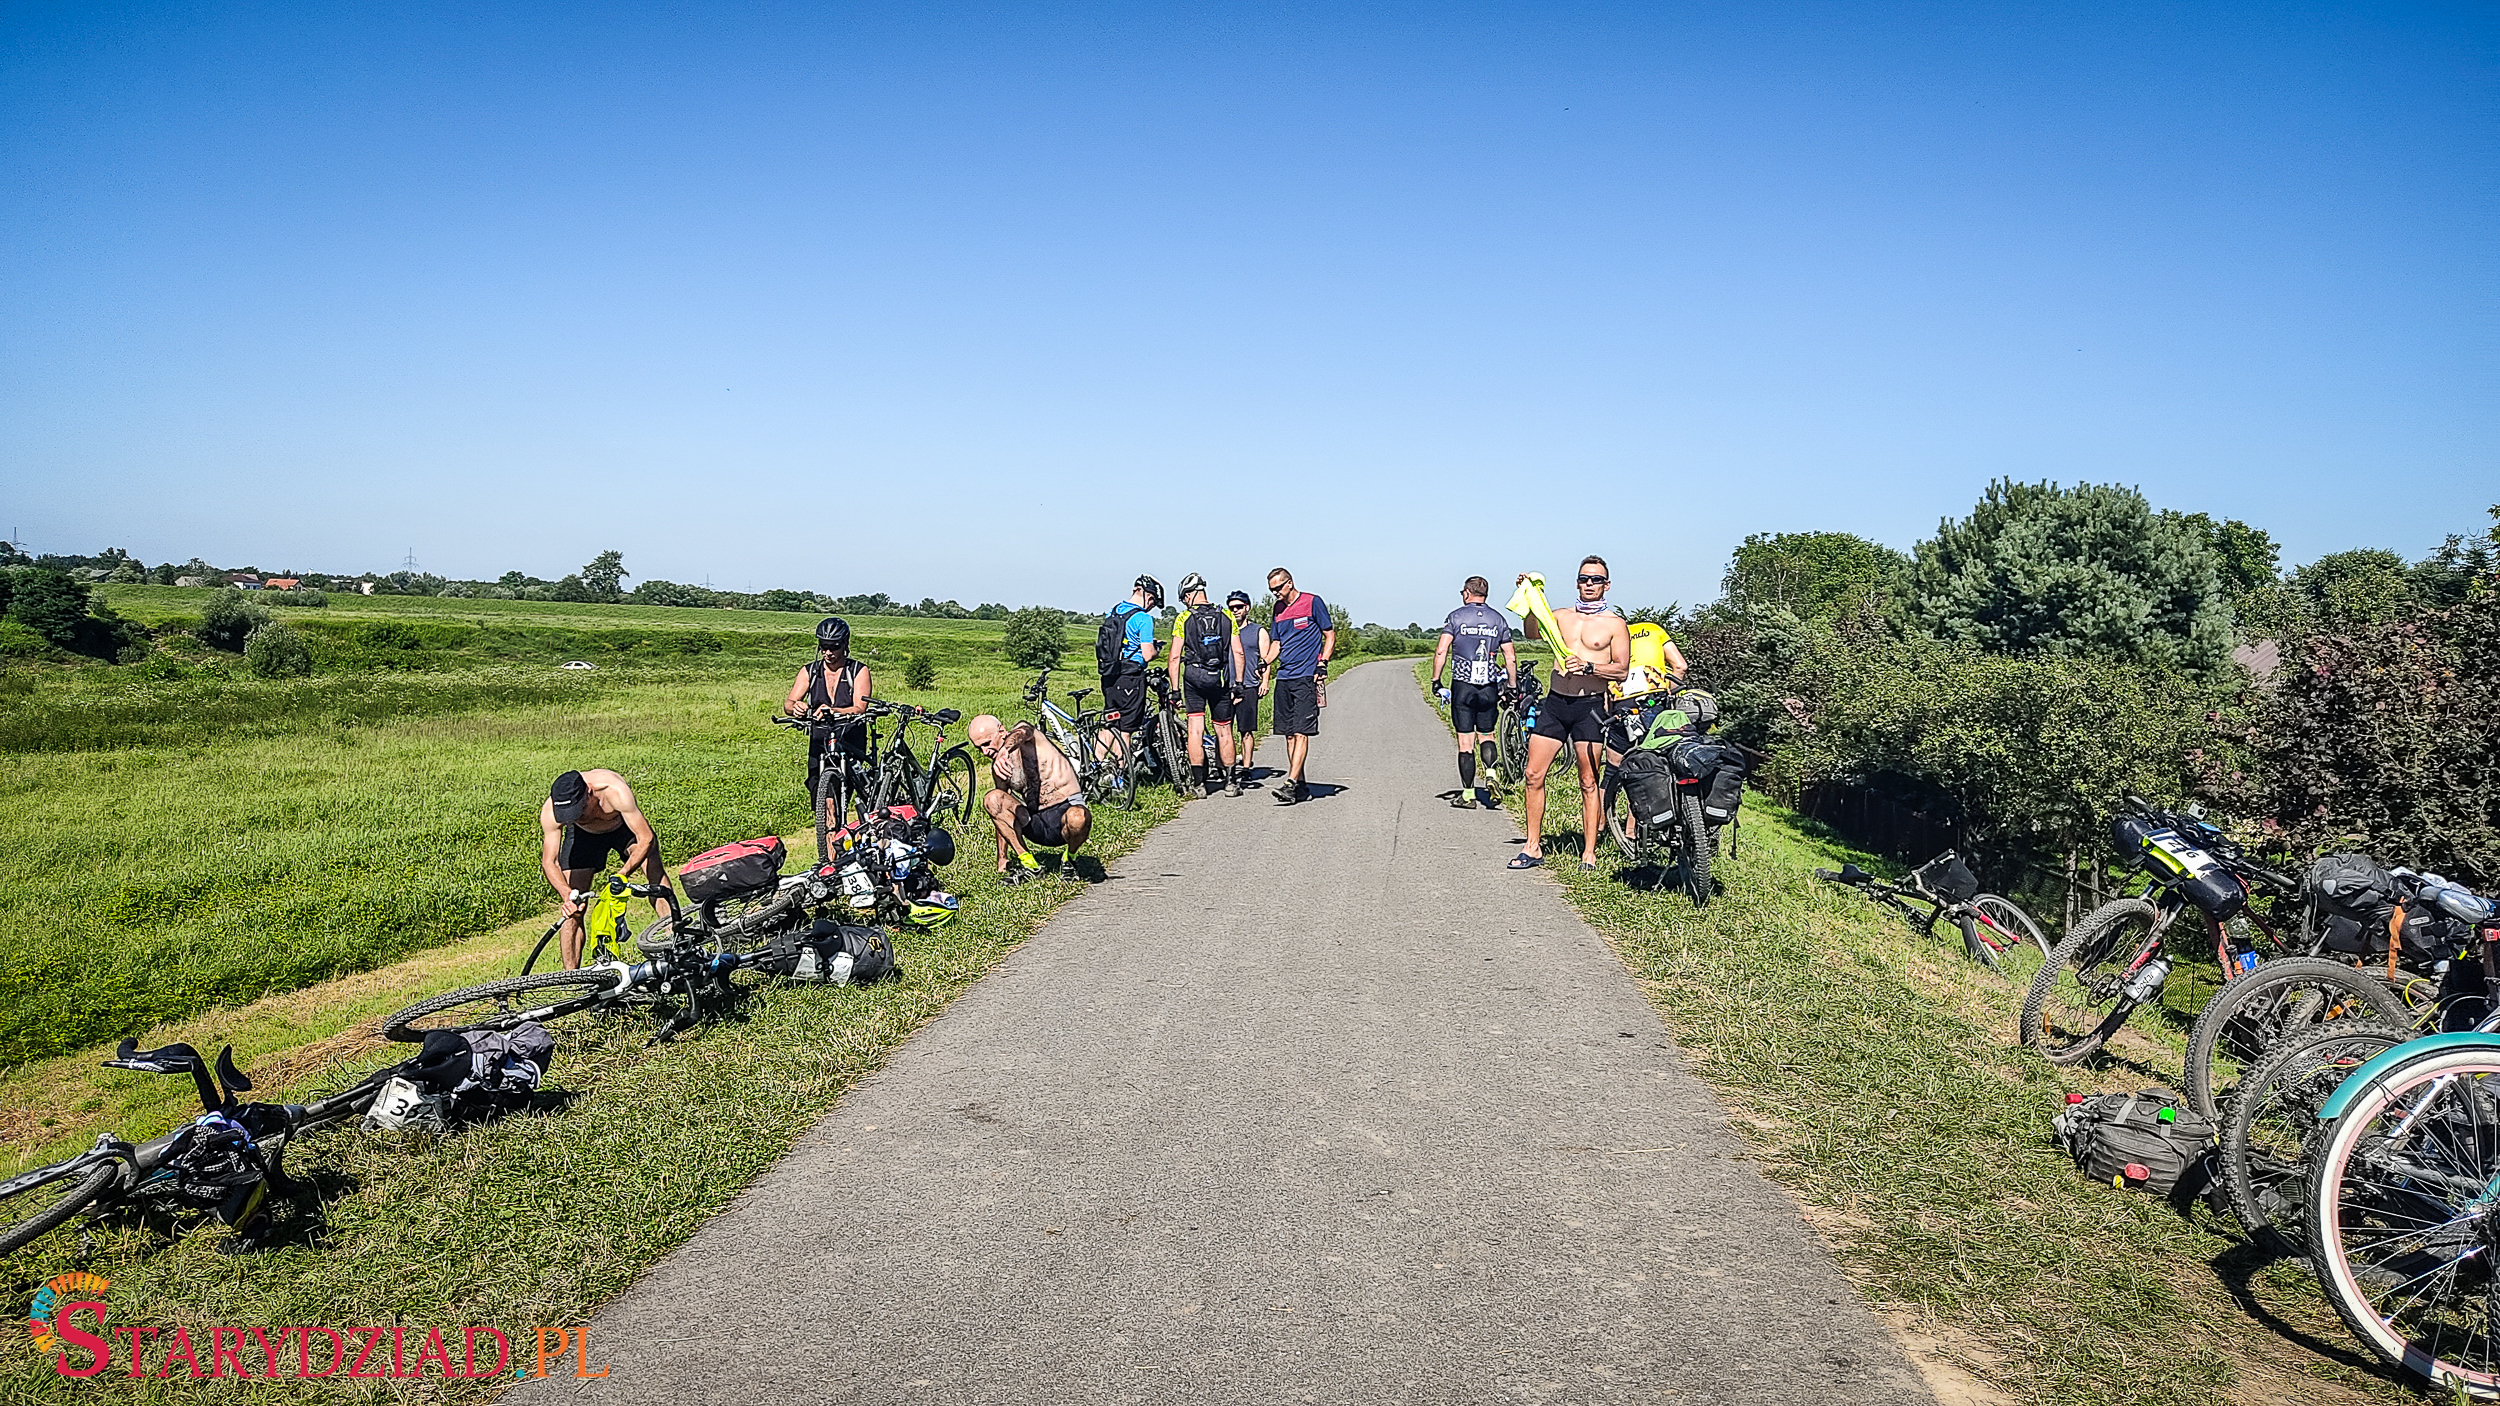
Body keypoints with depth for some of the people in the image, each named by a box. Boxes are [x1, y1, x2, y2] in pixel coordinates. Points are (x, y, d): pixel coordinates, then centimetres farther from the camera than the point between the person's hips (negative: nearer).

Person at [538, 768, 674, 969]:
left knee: (656, 873, -26)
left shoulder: (615, 791, -42)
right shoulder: (550, 811, -34)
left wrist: (621, 875, -46)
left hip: (624, 826, -1)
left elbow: (646, 839, -37)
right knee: (572, 908, -8)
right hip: (583, 834, 1)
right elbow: (549, 862, -27)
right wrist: (568, 894, -43)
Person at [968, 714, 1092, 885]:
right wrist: (1002, 857, 13)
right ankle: (1028, 863, -11)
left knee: (1078, 818, -39)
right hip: (1035, 823, 5)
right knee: (992, 799, -17)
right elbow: (1002, 815, 17)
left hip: (1065, 808, -5)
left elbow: (1021, 733, -33)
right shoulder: (997, 768, 10)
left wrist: (1004, 751, -55)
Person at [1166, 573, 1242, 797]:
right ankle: (1230, 782, 13)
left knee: (1195, 730, 2)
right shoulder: (1226, 617, 5)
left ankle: (1199, 783, 0)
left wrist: (1175, 689, -1)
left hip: (1193, 678, -2)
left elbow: (1175, 657, -5)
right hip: (1220, 678, 2)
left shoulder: (1184, 618, -2)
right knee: (1224, 731, 10)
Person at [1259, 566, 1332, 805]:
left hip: (1306, 677, -7)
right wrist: (1265, 664, 4)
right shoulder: (1278, 609, 16)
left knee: (1301, 732, -12)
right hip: (1283, 678, 7)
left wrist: (1322, 664, -11)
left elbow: (1330, 635, 1)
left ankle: (1291, 784, -18)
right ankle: (1299, 783, 13)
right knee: (1289, 733, 6)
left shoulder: (1313, 603, -2)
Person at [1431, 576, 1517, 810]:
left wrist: (1436, 681, -2)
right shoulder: (1498, 619, 9)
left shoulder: (1456, 617, 0)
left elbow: (1441, 651, -9)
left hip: (1462, 685, -3)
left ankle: (1467, 793, 3)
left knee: (1465, 741, 2)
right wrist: (1512, 688, 14)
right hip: (1489, 687, 3)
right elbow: (1510, 657, 7)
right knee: (1486, 735, 17)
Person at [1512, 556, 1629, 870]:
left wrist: (1588, 667, -18)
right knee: (1533, 775, 0)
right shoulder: (1562, 616, 15)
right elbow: (1533, 632, -3)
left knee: (1588, 782, -1)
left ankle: (1589, 851, 6)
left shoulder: (1614, 624, 5)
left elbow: (1622, 669, -3)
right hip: (1554, 702, 4)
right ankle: (1533, 847, 9)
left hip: (1589, 706, -3)